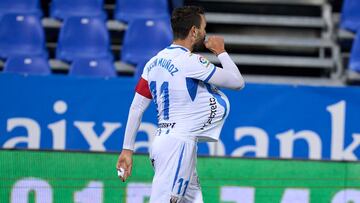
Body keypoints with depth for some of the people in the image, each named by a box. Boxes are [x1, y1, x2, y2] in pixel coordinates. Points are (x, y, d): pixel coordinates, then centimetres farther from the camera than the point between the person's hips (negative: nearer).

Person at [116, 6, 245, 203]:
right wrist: (221, 52, 9)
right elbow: (238, 82, -6)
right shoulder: (191, 61, -11)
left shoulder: (155, 62, 12)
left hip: (160, 142, 9)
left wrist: (127, 149, 12)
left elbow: (136, 108, 11)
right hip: (179, 144, -9)